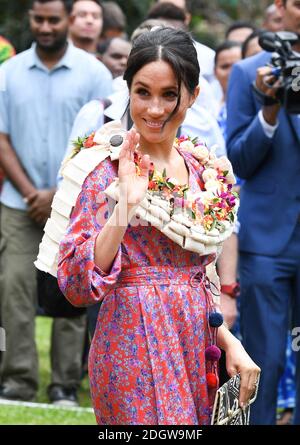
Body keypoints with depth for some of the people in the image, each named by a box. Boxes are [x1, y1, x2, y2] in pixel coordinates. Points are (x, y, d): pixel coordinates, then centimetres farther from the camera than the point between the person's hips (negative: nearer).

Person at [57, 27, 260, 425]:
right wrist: (126, 202, -25)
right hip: (137, 347, -6)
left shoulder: (195, 169, 10)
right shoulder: (109, 170, -10)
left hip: (194, 345, 7)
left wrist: (231, 344, 9)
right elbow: (77, 286, -19)